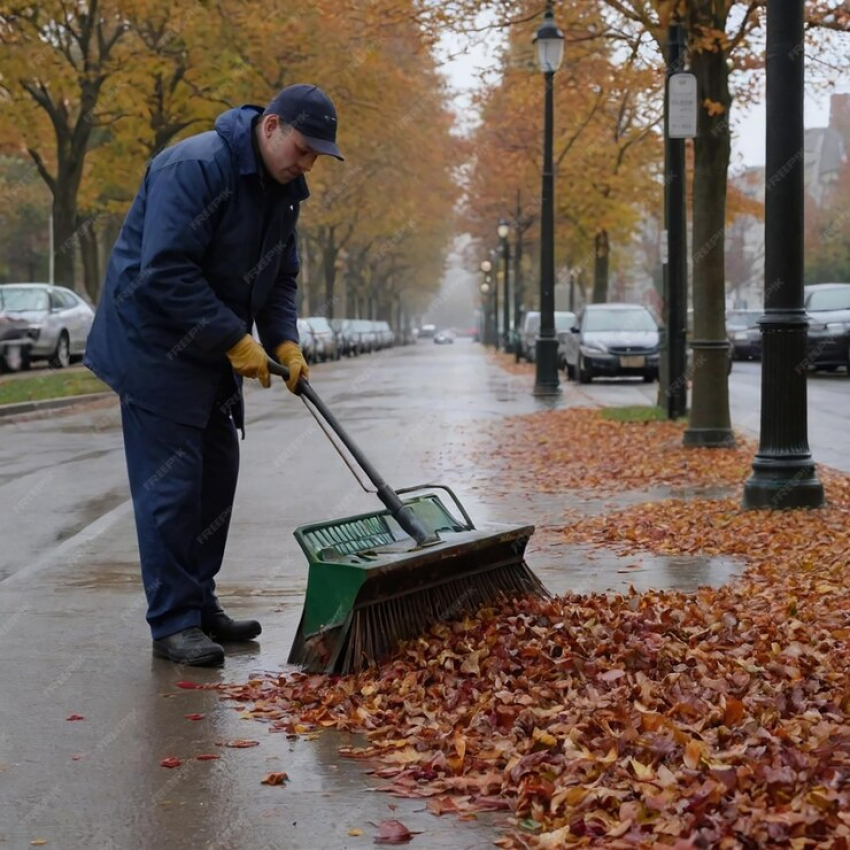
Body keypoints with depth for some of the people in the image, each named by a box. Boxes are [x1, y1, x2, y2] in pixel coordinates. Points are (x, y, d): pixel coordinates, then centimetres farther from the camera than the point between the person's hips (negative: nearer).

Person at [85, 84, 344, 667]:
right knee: (171, 486, -8)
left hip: (214, 353, 9)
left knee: (216, 478, 12)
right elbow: (165, 272, -28)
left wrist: (284, 342, -4)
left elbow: (280, 278, 14)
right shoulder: (194, 168, -22)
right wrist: (236, 340, -25)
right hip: (156, 349, -9)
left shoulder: (283, 191, 7)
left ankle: (200, 605, 22)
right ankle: (173, 623, -2)